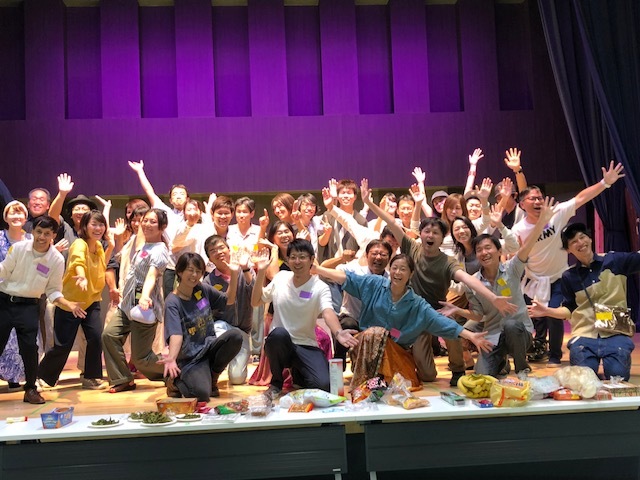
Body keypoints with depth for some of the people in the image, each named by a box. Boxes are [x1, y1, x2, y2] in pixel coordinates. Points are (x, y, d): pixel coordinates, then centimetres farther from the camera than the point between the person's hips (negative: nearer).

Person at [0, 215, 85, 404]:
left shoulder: (57, 259, -9)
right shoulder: (19, 248, -9)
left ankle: (30, 389, 10)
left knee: (29, 347, -7)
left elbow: (53, 290, -2)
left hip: (28, 306, -1)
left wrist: (68, 304, -17)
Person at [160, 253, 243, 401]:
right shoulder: (172, 303, -14)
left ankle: (212, 376, -1)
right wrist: (171, 359, -44)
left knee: (235, 335, -26)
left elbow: (229, 300, 15)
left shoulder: (203, 289, 4)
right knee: (201, 394, -30)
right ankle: (177, 379, 8)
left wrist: (234, 274, 1)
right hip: (191, 358, -5)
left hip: (209, 346, 5)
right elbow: (176, 335, -25)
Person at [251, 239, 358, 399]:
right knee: (279, 333, -36)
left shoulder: (320, 287, -7)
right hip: (278, 343, 1)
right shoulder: (280, 278, 3)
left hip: (306, 347, -1)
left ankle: (297, 375, 14)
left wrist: (338, 332, -49)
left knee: (323, 384, -25)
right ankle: (276, 382, -7)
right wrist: (261, 273, -3)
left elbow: (328, 312, -26)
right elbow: (255, 302, 11)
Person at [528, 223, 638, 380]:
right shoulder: (569, 277, 8)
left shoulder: (615, 261, 3)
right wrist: (547, 311, -5)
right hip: (584, 336, 1)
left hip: (615, 334, -1)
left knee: (617, 376, -20)